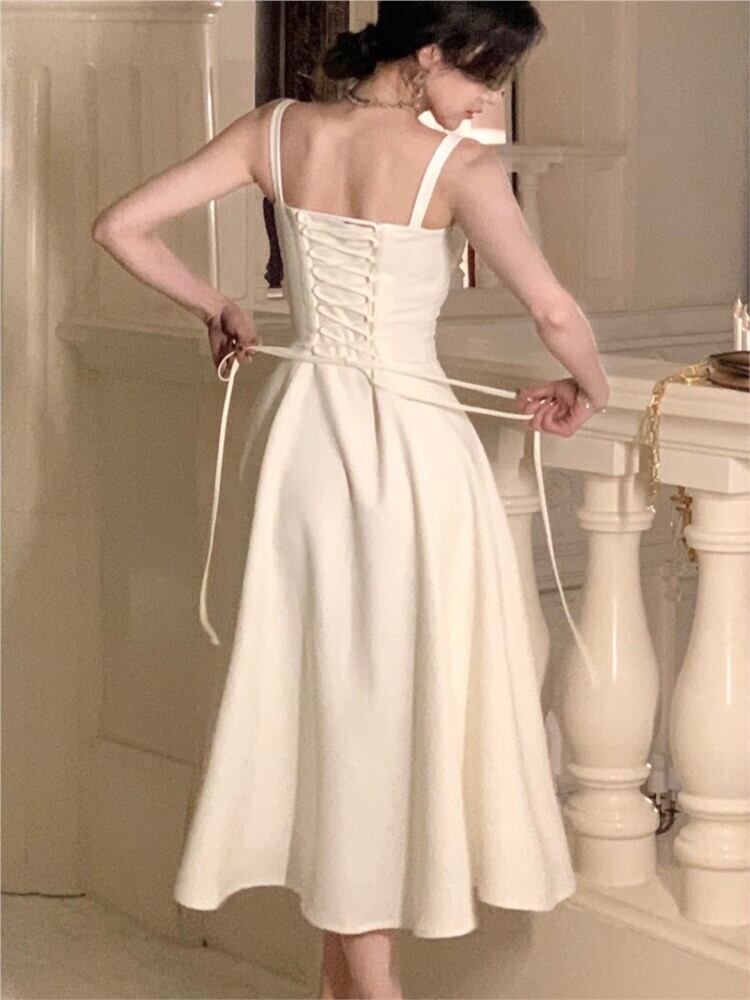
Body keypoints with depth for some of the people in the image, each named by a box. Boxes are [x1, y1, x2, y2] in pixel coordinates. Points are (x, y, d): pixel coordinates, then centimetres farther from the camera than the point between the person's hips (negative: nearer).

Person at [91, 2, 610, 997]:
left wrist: (213, 305, 13)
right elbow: (556, 312, -20)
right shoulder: (460, 167, -14)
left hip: (303, 429, 5)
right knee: (401, 693, 7)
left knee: (323, 681, 14)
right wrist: (589, 390, 1)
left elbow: (120, 227, -1)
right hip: (409, 442, -5)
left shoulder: (275, 130, -1)